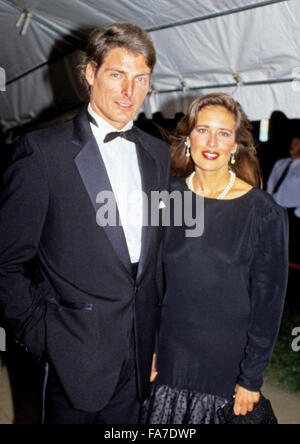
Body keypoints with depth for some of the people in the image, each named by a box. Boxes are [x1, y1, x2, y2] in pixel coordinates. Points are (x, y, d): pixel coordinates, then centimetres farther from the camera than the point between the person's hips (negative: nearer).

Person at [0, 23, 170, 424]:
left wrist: (155, 336, 10)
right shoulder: (43, 151, -12)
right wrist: (39, 337, -9)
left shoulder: (158, 154, 6)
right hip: (75, 356, -5)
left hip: (138, 357, 5)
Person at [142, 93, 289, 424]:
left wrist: (252, 378, -5)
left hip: (226, 362, -2)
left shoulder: (263, 212, -13)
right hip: (167, 355, 3)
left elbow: (268, 300, -7)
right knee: (162, 418, 17)